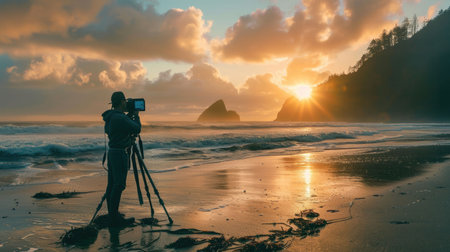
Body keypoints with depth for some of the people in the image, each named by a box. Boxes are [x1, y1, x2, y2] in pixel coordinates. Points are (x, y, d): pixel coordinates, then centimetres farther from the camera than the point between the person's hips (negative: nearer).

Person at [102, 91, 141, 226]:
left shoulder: (110, 117, 10)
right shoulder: (119, 118, -20)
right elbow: (137, 129, -13)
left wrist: (130, 115, 17)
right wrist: (136, 115, 2)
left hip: (112, 152, 10)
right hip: (120, 153, -10)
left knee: (112, 185, 13)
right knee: (119, 185, -6)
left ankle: (112, 214, 22)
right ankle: (115, 218, -2)